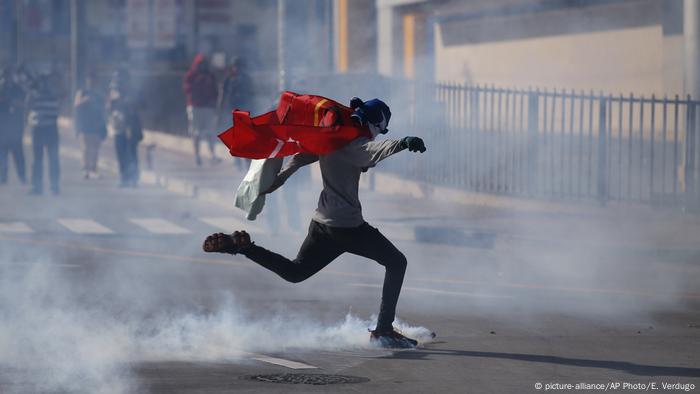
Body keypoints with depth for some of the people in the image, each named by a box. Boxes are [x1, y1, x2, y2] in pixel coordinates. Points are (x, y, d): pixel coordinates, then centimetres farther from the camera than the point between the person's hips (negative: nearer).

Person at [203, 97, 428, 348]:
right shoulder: (353, 144, -16)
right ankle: (383, 331, -1)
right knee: (396, 262, 7)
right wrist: (403, 143, -54)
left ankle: (238, 245, 6)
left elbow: (299, 158, 15)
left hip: (322, 224, 8)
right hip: (348, 227, -8)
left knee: (294, 272, 24)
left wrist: (276, 181, 25)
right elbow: (376, 148, -37)